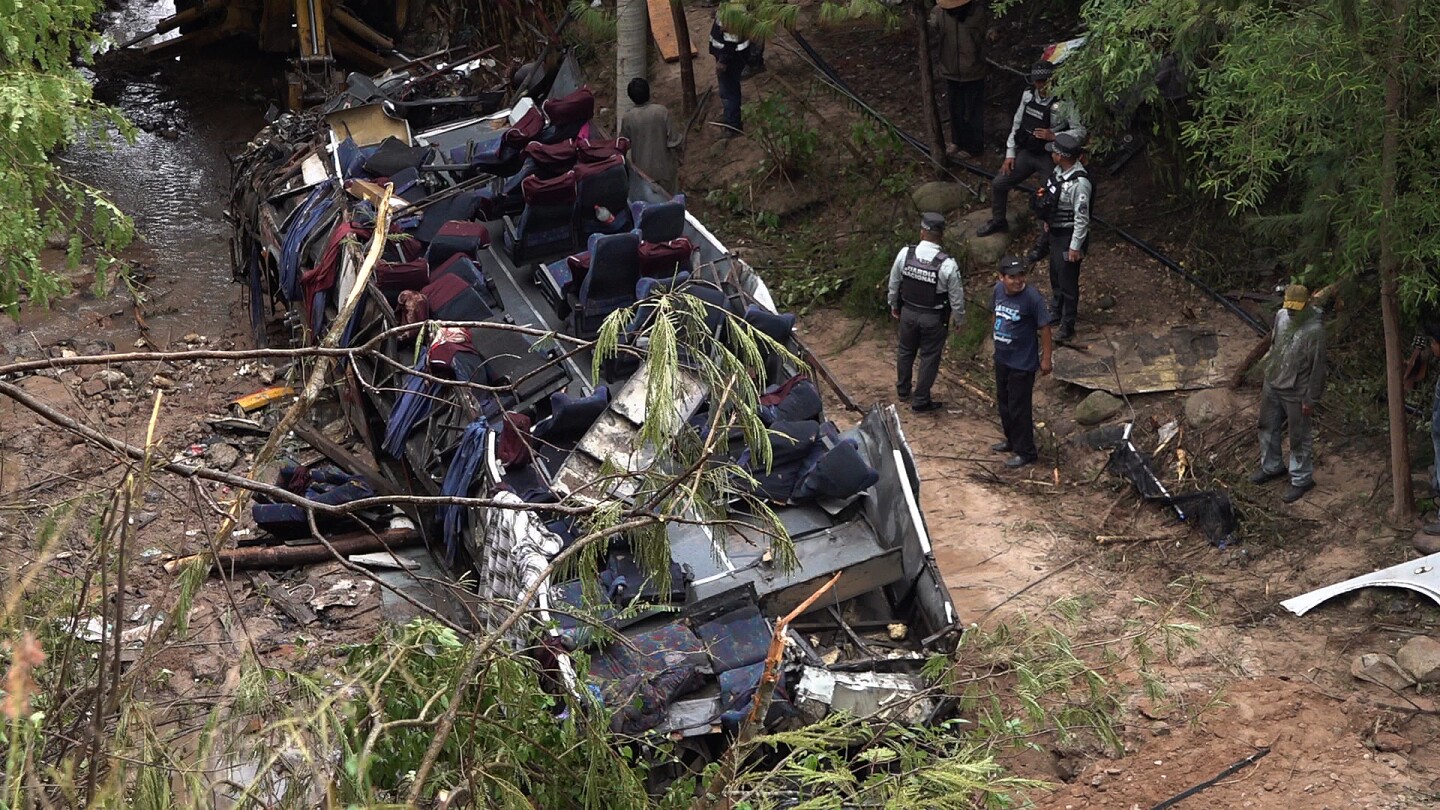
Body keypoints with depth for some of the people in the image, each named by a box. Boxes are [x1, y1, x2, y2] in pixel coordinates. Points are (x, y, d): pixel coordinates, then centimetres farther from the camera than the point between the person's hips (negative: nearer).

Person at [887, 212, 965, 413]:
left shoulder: (905, 254, -17)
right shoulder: (947, 265, -25)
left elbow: (894, 283, -1)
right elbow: (956, 296, -13)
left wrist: (893, 305, 17)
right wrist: (959, 318, 6)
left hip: (908, 312, 3)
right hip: (934, 319, -3)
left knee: (906, 350, 25)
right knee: (929, 357, 14)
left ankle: (903, 389, 45)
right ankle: (921, 401, 26)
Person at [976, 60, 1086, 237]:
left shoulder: (1064, 103, -19)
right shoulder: (1028, 96, -1)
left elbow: (1080, 132, -18)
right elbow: (1017, 124, 8)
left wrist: (1054, 136, -28)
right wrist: (1010, 154, 6)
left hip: (1049, 158, -6)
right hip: (1026, 153, 6)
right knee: (998, 184, 11)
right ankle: (998, 221, 34)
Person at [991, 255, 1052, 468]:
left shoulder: (1032, 298, -23)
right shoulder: (999, 289, -4)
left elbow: (1044, 329, -16)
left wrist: (1046, 359, -12)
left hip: (1022, 362, -7)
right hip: (1002, 358, 7)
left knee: (1019, 408, 2)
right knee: (1004, 402, 21)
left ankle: (1025, 452, 17)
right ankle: (1012, 440, 42)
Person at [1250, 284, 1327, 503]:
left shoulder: (1314, 331, -26)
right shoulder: (1281, 316, -5)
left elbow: (1317, 368, -19)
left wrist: (1310, 400, -14)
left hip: (1295, 393, -7)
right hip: (1272, 386, 7)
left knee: (1298, 438, 8)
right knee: (1268, 428, 22)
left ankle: (1302, 479, 24)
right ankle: (1271, 467, 43)